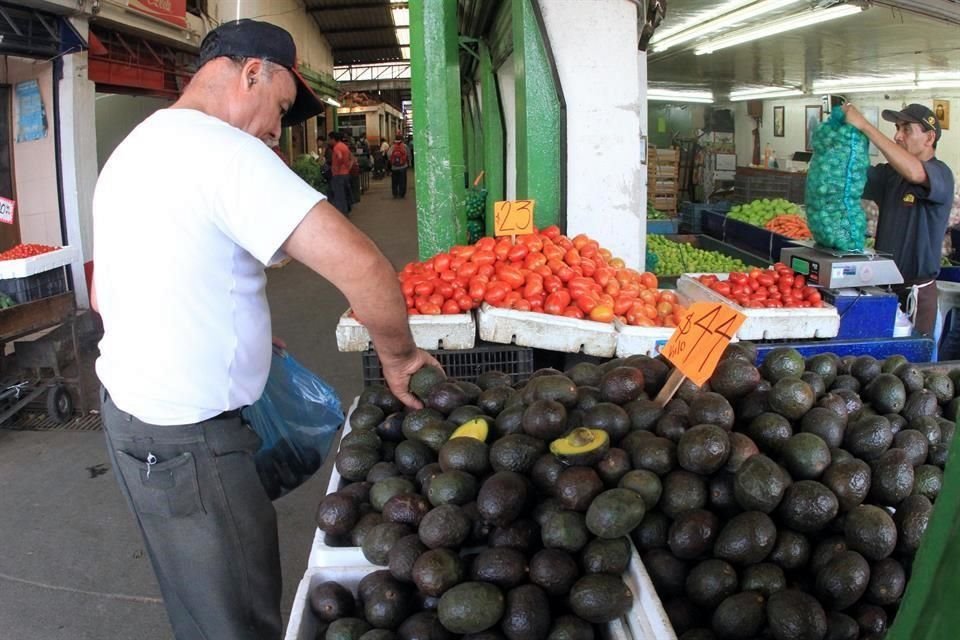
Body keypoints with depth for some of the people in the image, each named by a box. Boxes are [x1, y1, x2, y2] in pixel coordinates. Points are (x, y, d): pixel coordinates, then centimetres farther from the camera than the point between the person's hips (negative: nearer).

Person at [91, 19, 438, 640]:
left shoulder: (134, 149, 11)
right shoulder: (221, 148, -19)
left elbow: (104, 295, 19)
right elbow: (361, 266, -29)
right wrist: (397, 355, -11)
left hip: (127, 401, 10)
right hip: (185, 440, -9)